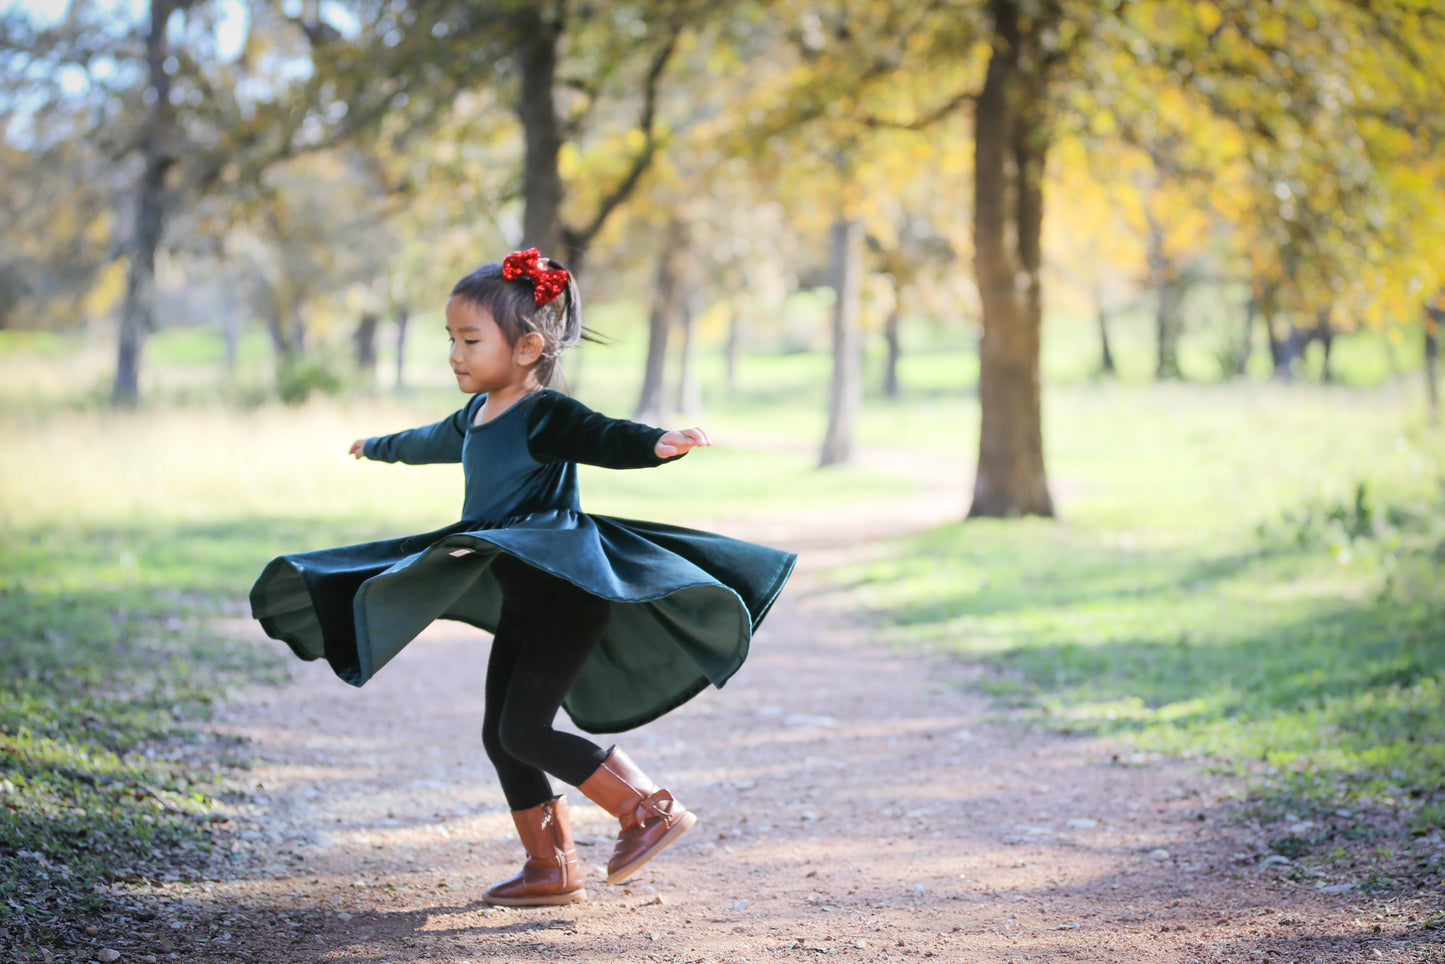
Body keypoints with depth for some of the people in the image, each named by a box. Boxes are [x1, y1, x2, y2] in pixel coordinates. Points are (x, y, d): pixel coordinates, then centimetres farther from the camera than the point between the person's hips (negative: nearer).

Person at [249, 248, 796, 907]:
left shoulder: (547, 416, -15)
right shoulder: (475, 418, 13)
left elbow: (610, 439, -33)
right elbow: (430, 441, 35)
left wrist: (660, 444, -55)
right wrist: (380, 447, 55)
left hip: (568, 596, -9)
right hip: (522, 600, 9)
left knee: (525, 731, -15)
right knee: (500, 737, 8)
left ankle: (652, 809, -5)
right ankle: (551, 869, 17)